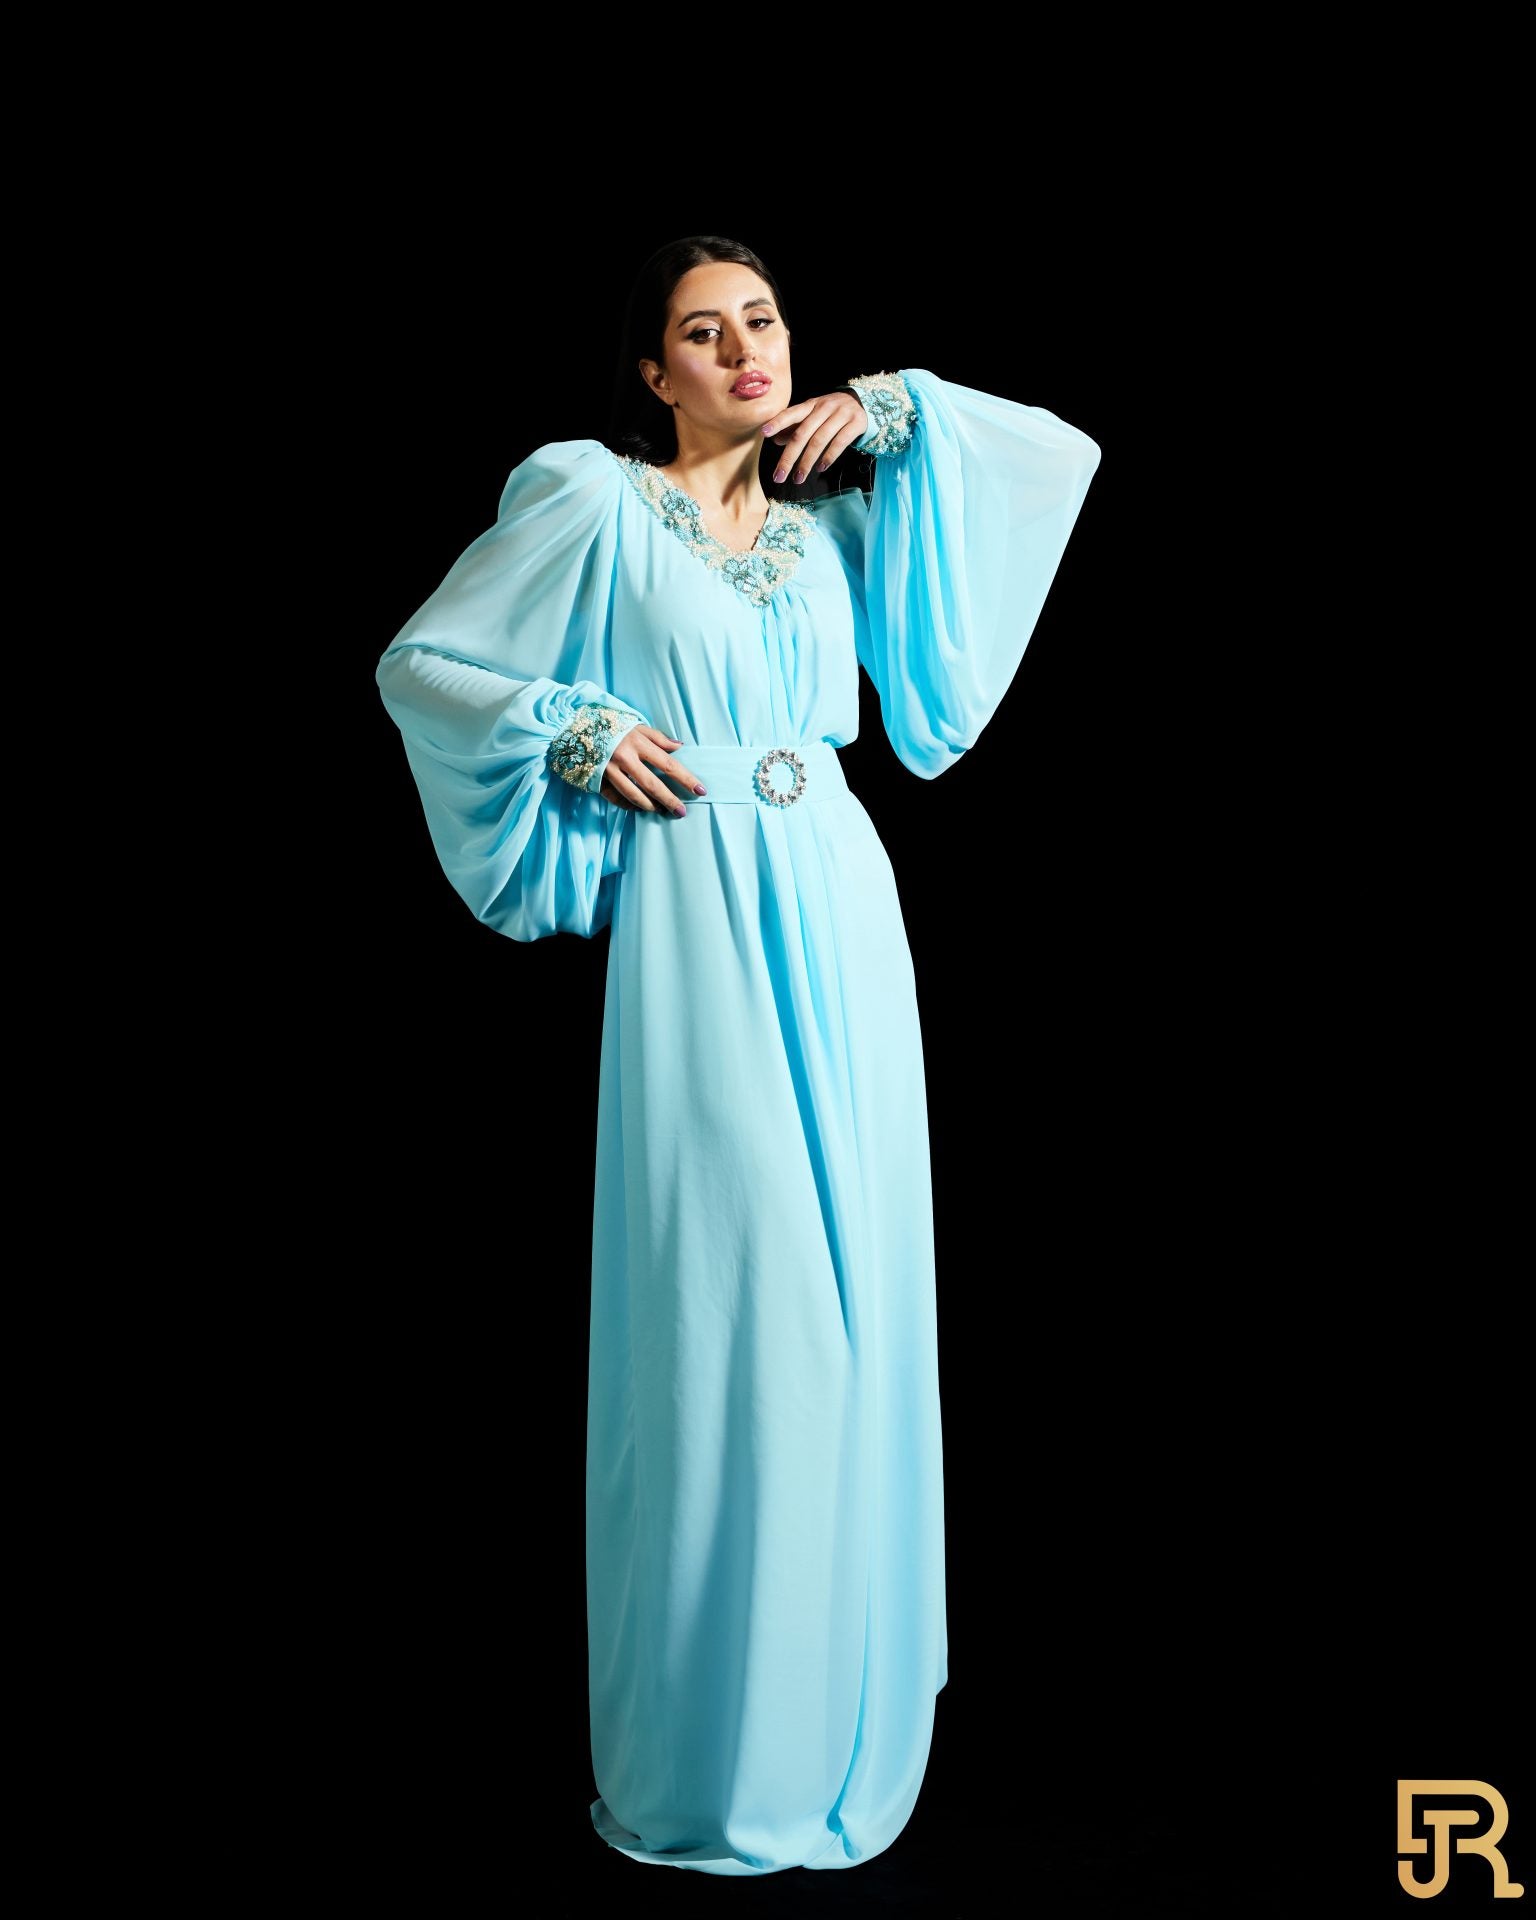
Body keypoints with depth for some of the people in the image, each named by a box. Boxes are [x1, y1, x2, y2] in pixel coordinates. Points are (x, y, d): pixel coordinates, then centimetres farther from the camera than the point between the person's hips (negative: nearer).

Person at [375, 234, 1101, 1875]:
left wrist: (894, 406, 10)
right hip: (698, 922, -5)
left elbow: (1061, 454, 20)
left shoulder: (834, 523, 16)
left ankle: (830, 1720, 23)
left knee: (849, 1298, 6)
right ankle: (707, 1760, 10)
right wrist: (573, 735, -6)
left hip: (842, 917, 5)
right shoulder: (592, 500, 4)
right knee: (725, 1307, -6)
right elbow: (419, 663, 6)